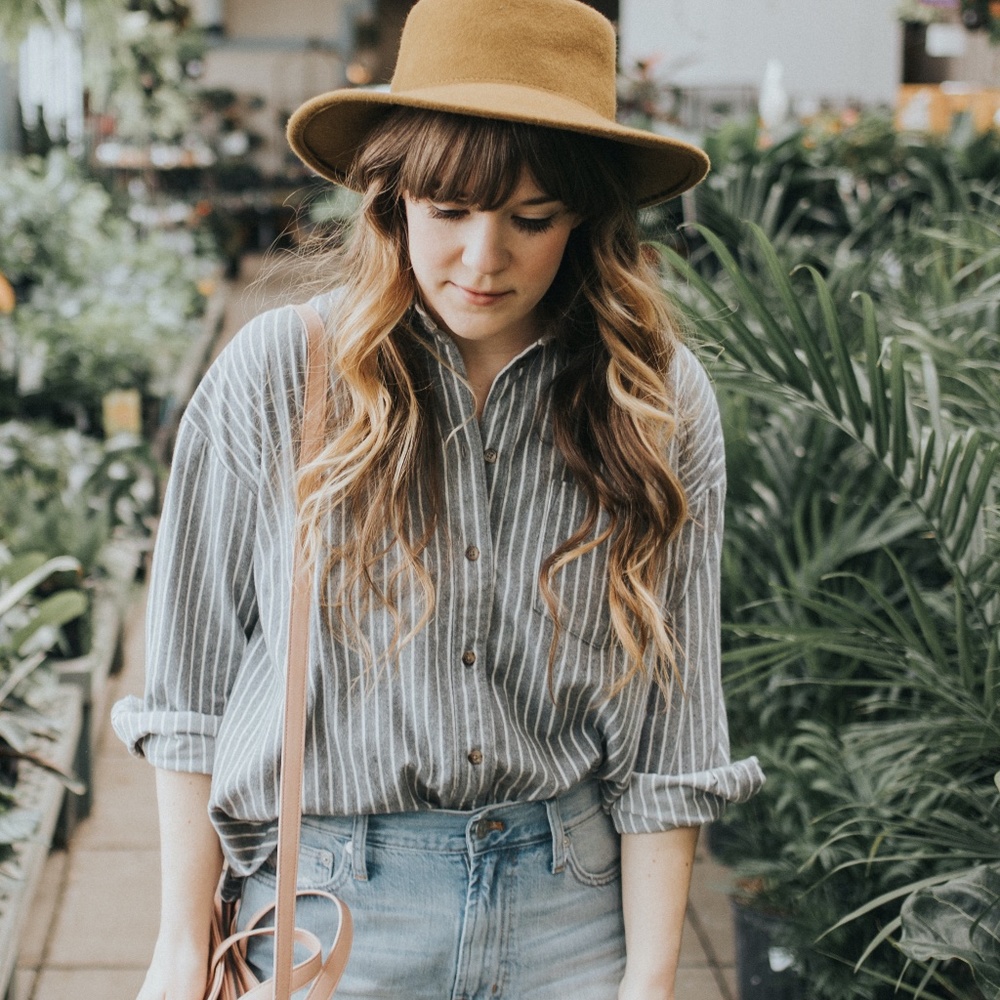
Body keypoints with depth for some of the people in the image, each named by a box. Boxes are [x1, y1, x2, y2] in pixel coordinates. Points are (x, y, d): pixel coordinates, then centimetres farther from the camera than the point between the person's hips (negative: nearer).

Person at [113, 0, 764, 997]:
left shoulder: (658, 403, -6)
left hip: (576, 907, 1)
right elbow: (194, 683, -3)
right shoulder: (274, 377, -10)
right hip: (333, 909, -1)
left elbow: (663, 732, -3)